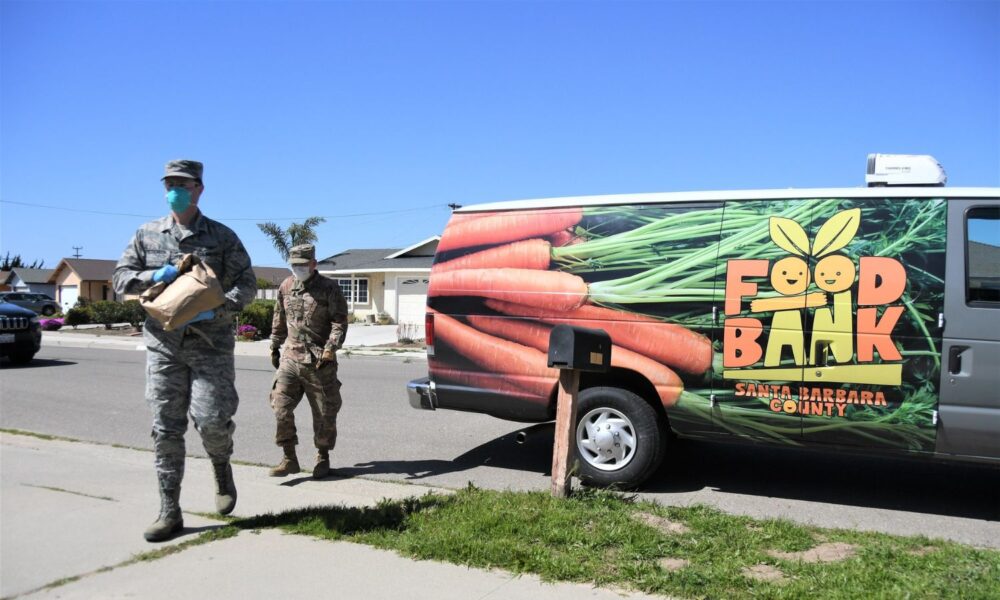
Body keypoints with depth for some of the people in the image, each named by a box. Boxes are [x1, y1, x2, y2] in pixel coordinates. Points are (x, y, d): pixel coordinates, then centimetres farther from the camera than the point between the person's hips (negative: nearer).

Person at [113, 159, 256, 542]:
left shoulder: (222, 237, 4)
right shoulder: (147, 235, 11)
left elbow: (247, 284, 1)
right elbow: (120, 278, 12)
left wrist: (216, 309, -17)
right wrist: (153, 276, -9)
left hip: (211, 344, -2)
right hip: (163, 345, 2)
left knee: (211, 419, -10)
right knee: (166, 429, 3)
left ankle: (222, 469, 25)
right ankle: (169, 513, 11)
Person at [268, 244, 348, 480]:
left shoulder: (329, 289, -4)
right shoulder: (285, 287, 11)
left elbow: (340, 323, -8)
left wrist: (330, 349, -18)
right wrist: (274, 347, 22)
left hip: (319, 361, -4)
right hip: (290, 357, 4)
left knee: (324, 413, 5)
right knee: (281, 407, -5)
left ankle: (323, 458, 22)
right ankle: (289, 458, 6)